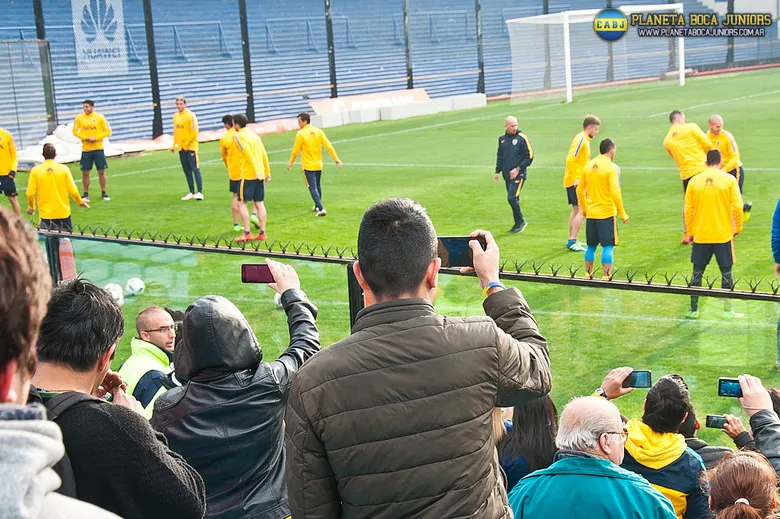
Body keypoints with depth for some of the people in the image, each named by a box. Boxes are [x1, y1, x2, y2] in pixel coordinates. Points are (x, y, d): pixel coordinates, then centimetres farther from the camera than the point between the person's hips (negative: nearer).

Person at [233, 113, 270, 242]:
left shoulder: (238, 136, -7)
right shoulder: (254, 134, 16)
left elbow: (248, 153, -19)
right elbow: (264, 155, 16)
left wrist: (256, 171, -24)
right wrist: (267, 173, 19)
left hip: (248, 175, -7)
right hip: (260, 175, 7)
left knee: (241, 203, 0)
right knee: (259, 204, 8)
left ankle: (247, 234, -4)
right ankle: (262, 233, 7)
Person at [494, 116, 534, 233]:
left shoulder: (522, 138, -8)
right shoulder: (502, 139, 10)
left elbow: (529, 156, -7)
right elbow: (499, 156, 21)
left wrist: (518, 169, -13)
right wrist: (497, 172, 17)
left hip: (518, 175, -6)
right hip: (507, 175, 6)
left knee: (512, 198, -15)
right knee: (513, 199, 9)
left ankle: (521, 221, 0)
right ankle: (518, 224, 18)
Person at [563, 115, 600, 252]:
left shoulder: (585, 139, 16)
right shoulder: (581, 139, -14)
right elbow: (571, 159, -22)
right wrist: (576, 179, -23)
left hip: (576, 181, 11)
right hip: (575, 181, -11)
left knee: (576, 210, 15)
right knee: (582, 211, -12)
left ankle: (571, 241, 22)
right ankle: (572, 241, -11)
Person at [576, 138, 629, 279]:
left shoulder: (589, 166, 7)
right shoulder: (612, 168, -11)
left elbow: (580, 190, 12)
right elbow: (615, 193, -16)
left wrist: (584, 209, 23)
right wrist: (623, 214, -10)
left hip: (590, 214, 6)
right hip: (607, 214, -6)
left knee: (591, 246, 15)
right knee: (608, 246, -1)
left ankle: (588, 275, 20)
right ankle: (606, 277, -3)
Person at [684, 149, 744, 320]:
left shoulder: (694, 181, 0)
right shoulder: (729, 180, -5)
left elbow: (688, 209, 2)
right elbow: (737, 206, -8)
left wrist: (690, 232, 12)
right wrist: (738, 228, 6)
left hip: (700, 236, 2)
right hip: (723, 235, -2)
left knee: (697, 272, 9)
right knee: (726, 272, 8)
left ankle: (693, 310, 12)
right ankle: (728, 310, 10)